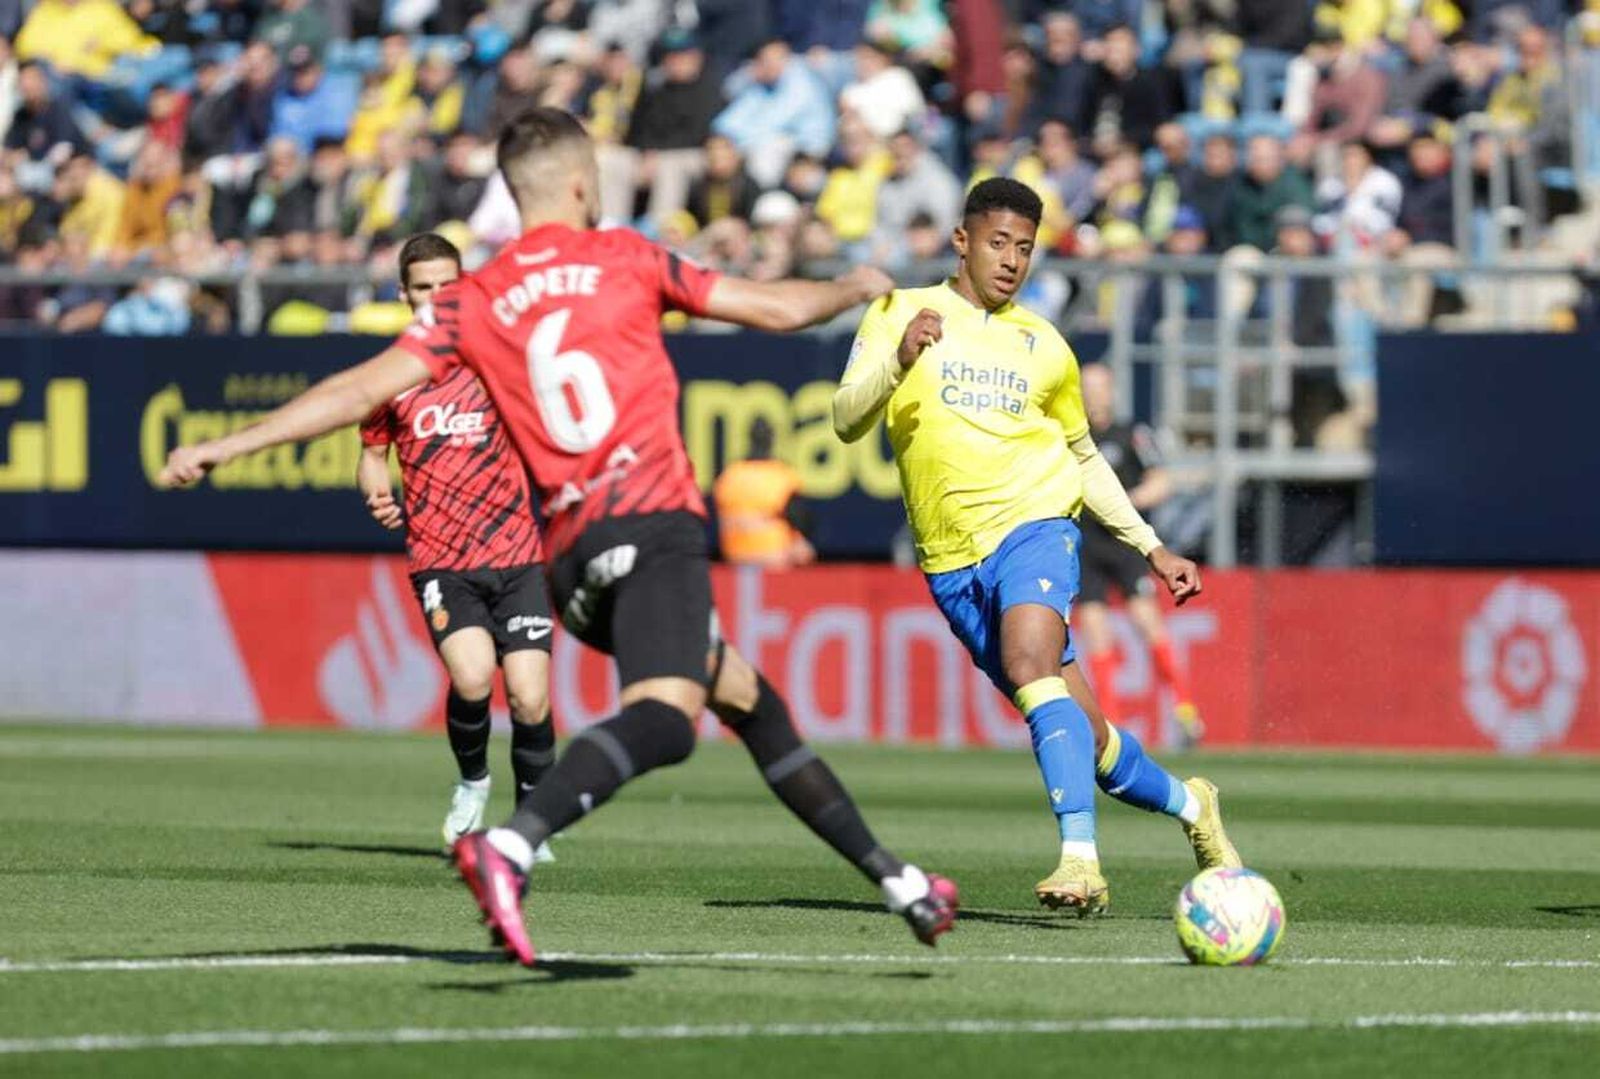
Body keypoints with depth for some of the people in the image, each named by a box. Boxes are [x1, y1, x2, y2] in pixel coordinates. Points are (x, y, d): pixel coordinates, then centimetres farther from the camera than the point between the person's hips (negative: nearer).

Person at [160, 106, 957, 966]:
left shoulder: (473, 301, 12)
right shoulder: (622, 257, 7)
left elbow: (367, 386, 1)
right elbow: (778, 310, 13)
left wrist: (227, 445, 4)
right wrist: (857, 288, 34)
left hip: (571, 551, 6)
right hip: (650, 517, -6)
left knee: (745, 695, 20)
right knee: (663, 717, -24)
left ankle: (893, 880, 24)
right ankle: (510, 846, -49)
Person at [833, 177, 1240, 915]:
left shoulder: (1042, 346, 14)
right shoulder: (899, 313, 6)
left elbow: (1084, 458, 26)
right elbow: (846, 421, -7)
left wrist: (1152, 549, 22)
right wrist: (900, 359, -25)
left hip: (1033, 527, 0)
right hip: (951, 562, 0)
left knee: (1029, 662, -32)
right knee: (1085, 741, 0)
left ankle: (1080, 857, -41)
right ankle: (1188, 806, 28)